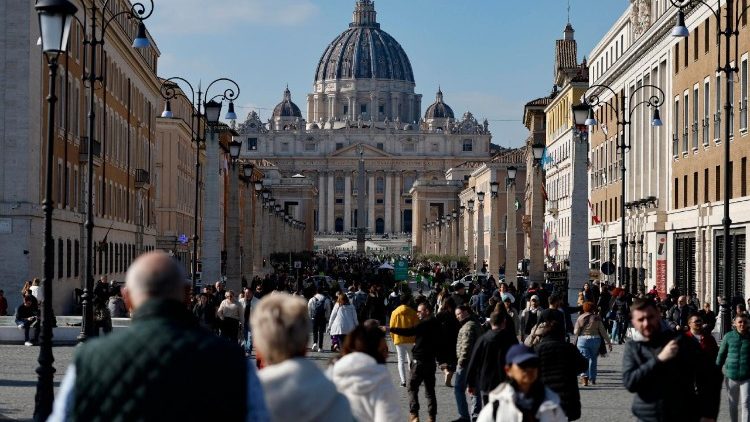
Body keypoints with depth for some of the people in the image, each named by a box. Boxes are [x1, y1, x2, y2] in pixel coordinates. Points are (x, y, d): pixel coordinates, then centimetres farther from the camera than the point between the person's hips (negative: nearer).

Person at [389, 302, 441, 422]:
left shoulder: (426, 323, -15)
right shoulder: (436, 324, 11)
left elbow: (409, 331, -24)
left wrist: (391, 329, -24)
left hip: (420, 361, -8)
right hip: (431, 361, 8)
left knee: (412, 387, 0)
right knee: (430, 389, 11)